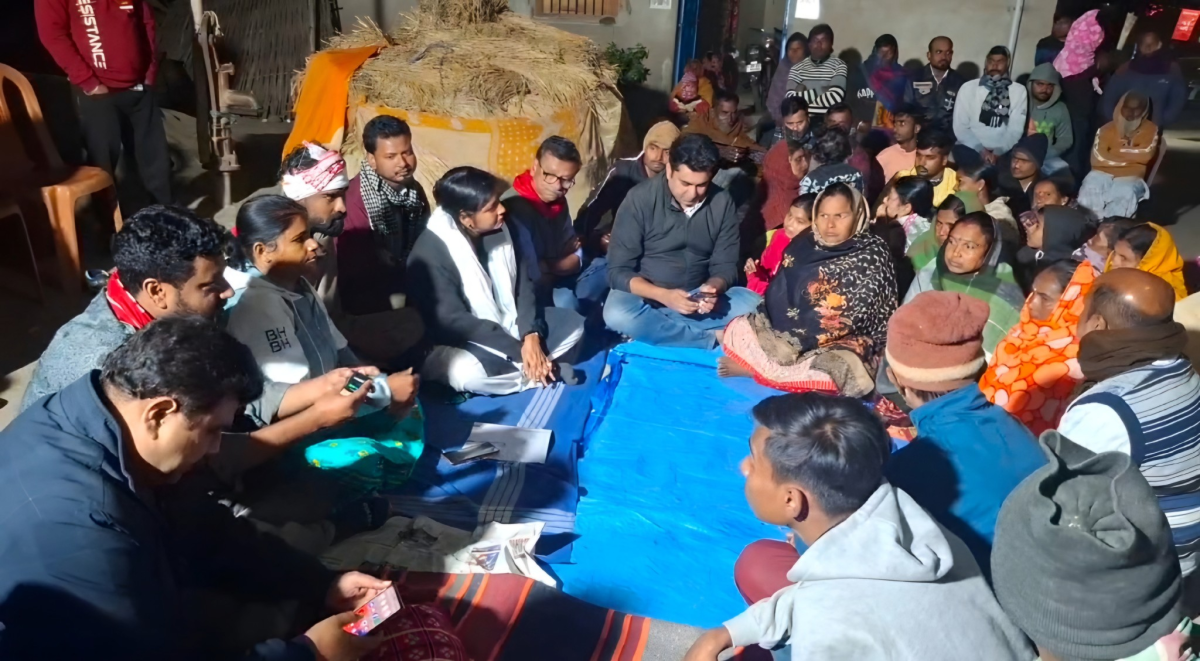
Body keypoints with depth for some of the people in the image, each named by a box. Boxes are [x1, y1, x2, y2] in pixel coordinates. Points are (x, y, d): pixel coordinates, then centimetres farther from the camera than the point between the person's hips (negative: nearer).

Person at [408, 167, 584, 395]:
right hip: (461, 342, -6)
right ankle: (540, 373, -14)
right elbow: (453, 322, -27)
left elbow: (524, 285, -3)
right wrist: (519, 350, -28)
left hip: (508, 325, 6)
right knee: (467, 372, -38)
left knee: (573, 322, -1)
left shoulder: (500, 229, -6)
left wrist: (531, 335, -20)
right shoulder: (430, 251, -25)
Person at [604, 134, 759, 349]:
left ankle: (651, 330, -20)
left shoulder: (722, 202, -5)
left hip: (697, 299, 3)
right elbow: (619, 271, -14)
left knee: (752, 304, -22)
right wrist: (663, 295, -31)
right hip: (648, 296, -2)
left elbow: (725, 265, -1)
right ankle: (713, 338, -23)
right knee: (617, 313, -35)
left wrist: (713, 287, -25)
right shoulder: (640, 199, -14)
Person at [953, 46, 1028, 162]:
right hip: (972, 150, 0)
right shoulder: (968, 88, 7)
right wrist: (981, 149, -12)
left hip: (1002, 152, 0)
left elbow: (1016, 129, 1)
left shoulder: (1019, 90, 8)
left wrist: (998, 152, -15)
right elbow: (960, 127, 0)